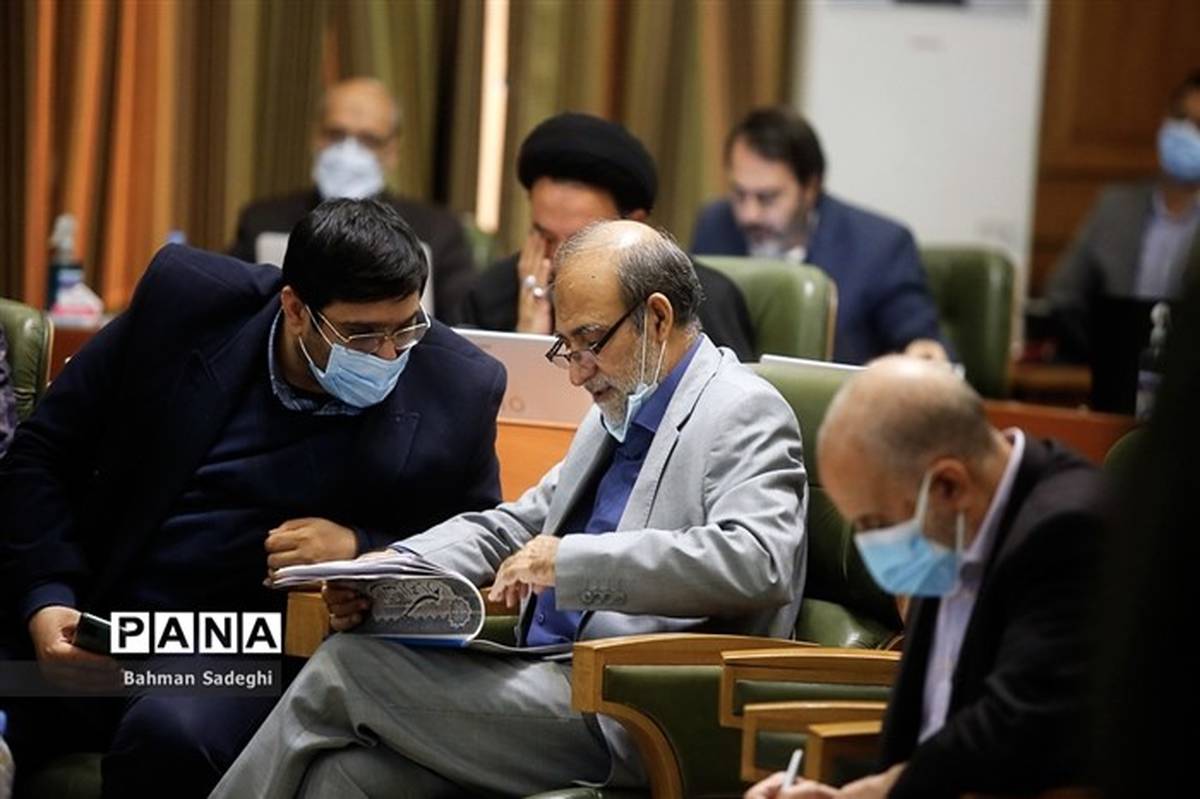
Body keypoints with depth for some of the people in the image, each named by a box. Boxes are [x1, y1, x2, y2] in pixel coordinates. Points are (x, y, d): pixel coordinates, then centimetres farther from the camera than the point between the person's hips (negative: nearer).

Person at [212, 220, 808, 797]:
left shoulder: (747, 415, -7)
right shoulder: (620, 408, 20)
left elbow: (758, 563, -24)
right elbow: (516, 525, 23)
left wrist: (571, 560, -27)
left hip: (624, 730, -8)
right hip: (547, 682, 8)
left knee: (349, 665, -13)